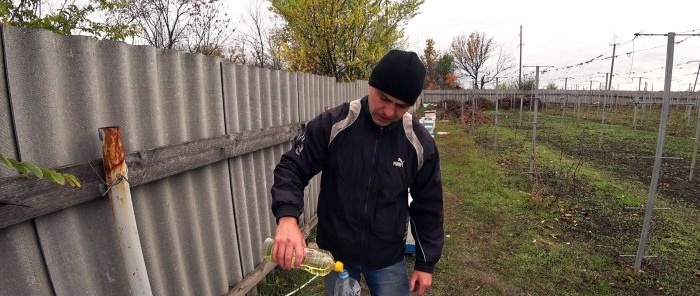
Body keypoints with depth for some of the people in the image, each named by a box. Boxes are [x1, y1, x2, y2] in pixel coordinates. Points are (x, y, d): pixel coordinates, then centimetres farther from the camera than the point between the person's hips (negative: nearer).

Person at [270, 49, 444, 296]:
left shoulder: (420, 143, -12)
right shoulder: (332, 124, -17)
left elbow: (427, 207, -2)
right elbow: (292, 168, -11)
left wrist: (426, 263, 2)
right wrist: (287, 217, -29)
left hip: (389, 260, 1)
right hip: (335, 254, 0)